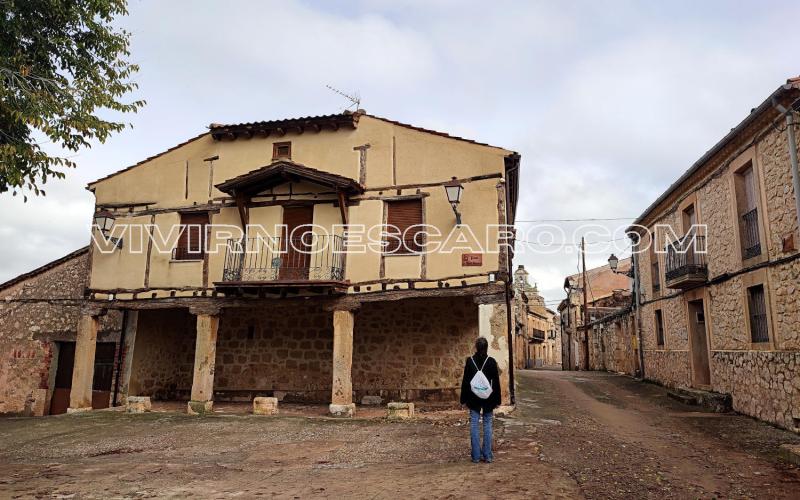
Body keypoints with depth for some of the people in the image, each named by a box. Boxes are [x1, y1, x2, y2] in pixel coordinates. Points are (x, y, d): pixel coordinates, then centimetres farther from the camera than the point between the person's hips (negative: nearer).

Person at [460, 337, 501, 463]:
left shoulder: (470, 361, -5)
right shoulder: (491, 361, -5)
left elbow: (465, 381, -2)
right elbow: (496, 382, -2)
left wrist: (464, 399, 5)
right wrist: (497, 400, 5)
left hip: (473, 398, 0)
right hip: (488, 398, 0)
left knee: (474, 425, 5)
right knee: (487, 425, 8)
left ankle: (476, 456, 7)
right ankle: (487, 455, 10)